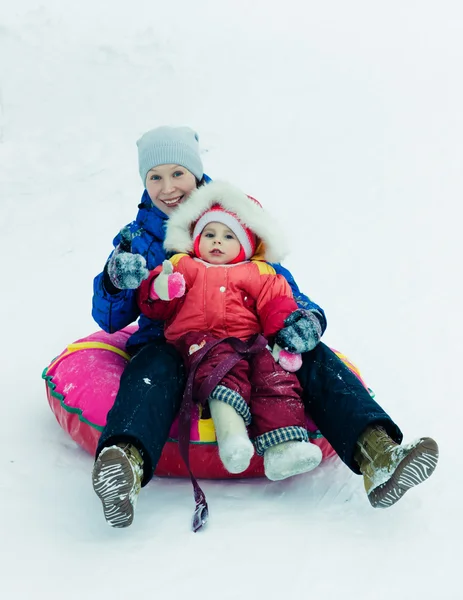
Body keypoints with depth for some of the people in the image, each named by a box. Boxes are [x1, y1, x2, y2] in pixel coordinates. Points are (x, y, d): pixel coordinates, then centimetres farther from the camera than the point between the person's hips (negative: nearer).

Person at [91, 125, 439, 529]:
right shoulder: (138, 238, 11)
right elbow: (110, 321, 5)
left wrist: (304, 314, -15)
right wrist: (116, 282, -18)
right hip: (170, 343, -1)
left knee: (313, 354, -25)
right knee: (153, 366, -37)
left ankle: (377, 454, -46)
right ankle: (126, 465, -66)